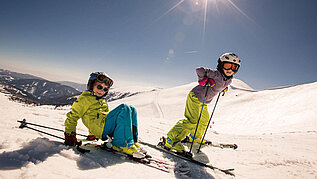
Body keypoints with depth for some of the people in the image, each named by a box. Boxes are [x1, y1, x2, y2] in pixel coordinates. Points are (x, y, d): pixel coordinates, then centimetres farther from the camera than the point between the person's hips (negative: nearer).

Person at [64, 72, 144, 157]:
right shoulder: (84, 98, 6)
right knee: (124, 108, -25)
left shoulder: (103, 101, 29)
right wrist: (70, 135, -1)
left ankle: (133, 141, -12)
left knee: (131, 109, -7)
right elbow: (72, 116, 5)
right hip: (101, 128, -7)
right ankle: (121, 145, -31)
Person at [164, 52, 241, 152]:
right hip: (195, 97, -10)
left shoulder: (229, 80, 6)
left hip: (203, 102, 10)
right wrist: (204, 80, -32)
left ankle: (194, 137, 43)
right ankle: (171, 139, -16)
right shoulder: (216, 74, -21)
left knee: (205, 121, 20)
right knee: (192, 120, -19)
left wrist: (223, 88, 11)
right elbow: (199, 70, -23)